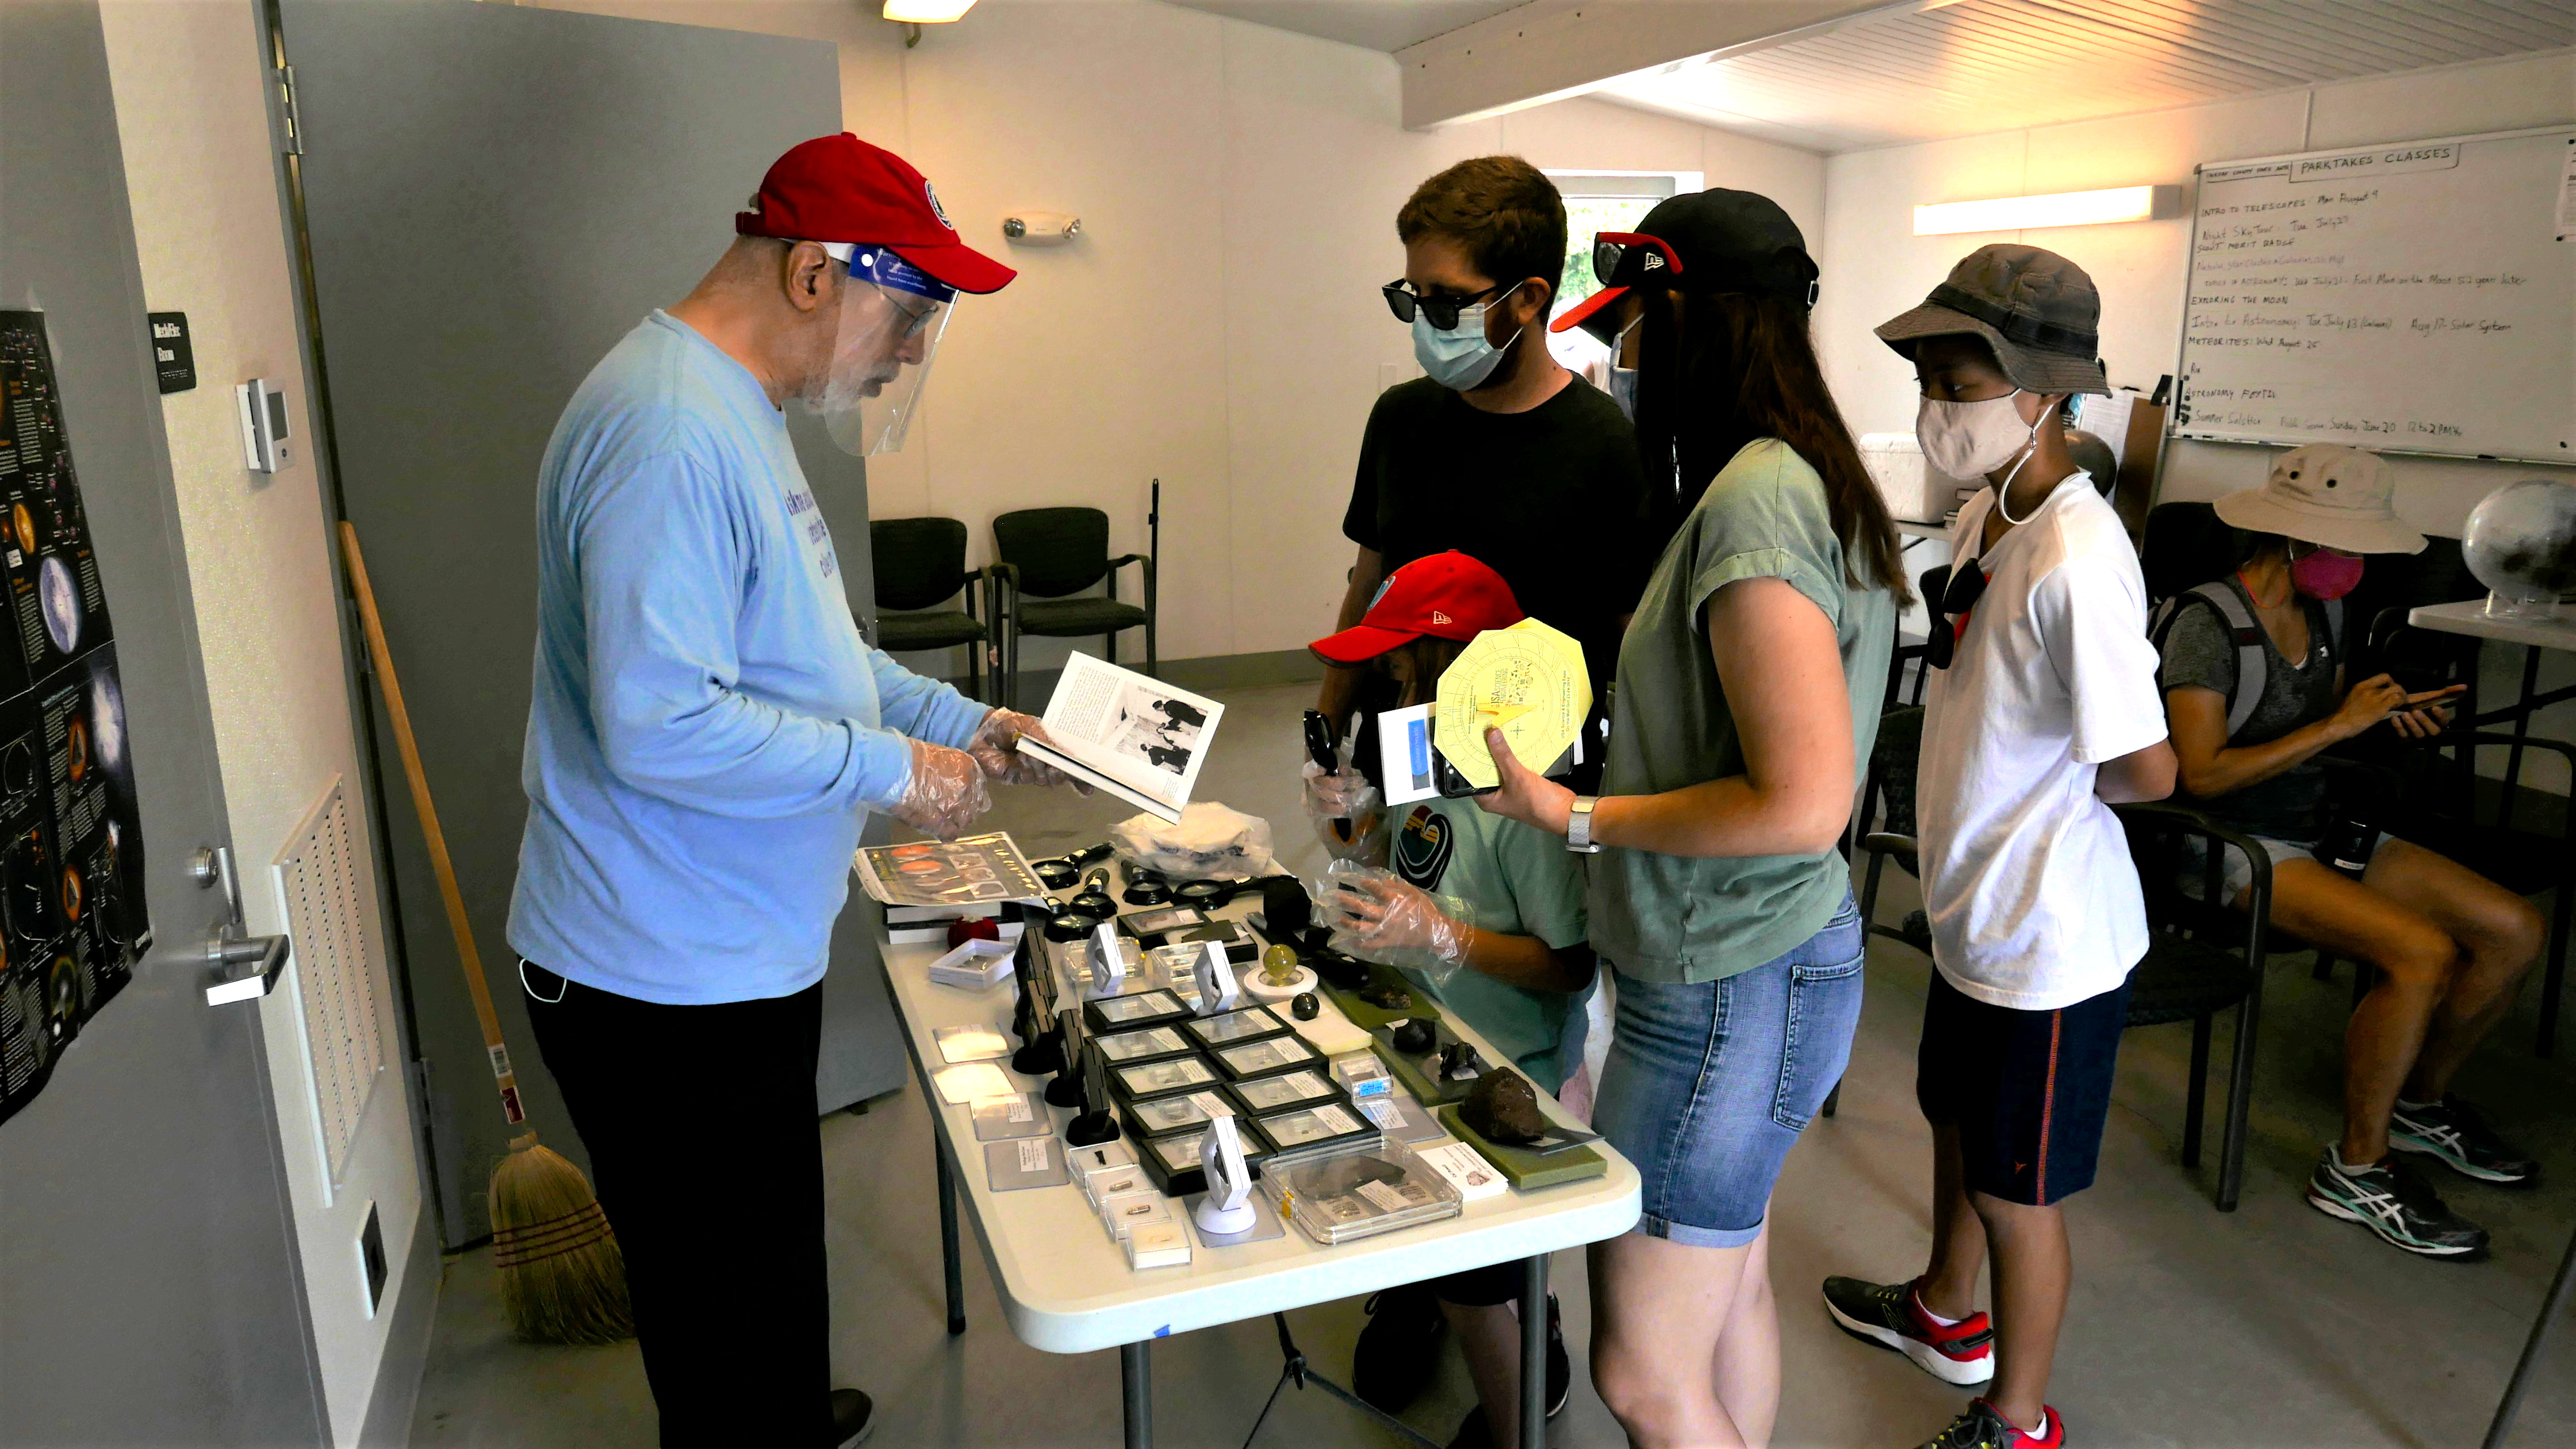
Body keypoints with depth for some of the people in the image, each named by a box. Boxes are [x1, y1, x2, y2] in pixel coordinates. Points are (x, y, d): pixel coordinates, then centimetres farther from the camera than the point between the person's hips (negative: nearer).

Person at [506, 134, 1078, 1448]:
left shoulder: (737, 412, 12)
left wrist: (962, 724, 12)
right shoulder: (665, 431, -24)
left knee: (770, 1257, 29)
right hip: (667, 987, -11)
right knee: (725, 1301, 8)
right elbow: (659, 724, -31)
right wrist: (890, 770, -21)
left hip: (739, 960, 11)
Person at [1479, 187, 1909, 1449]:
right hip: (1749, 969, 10)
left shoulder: (1754, 500, -22)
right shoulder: (1798, 478, 9)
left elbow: (1803, 805, -28)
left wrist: (1579, 818, -19)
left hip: (1726, 990, -10)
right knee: (1730, 1291, 24)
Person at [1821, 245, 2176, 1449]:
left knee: (2014, 1191, 10)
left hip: (2048, 938, -9)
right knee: (1955, 1121, 28)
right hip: (1974, 902, 9)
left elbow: (2145, 771, -25)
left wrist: (2045, 778, -8)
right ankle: (1945, 1311, 53)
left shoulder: (2079, 560, -28)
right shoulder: (1984, 517, 1)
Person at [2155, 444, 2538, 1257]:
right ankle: (2357, 1169, -9)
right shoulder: (2210, 624, -17)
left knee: (2515, 930, 0)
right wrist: (2336, 725, -22)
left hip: (2320, 825, 9)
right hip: (2231, 842, -9)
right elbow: (2202, 772, -24)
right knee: (2423, 954, -26)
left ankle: (2421, 1101, 23)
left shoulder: (2323, 610, 9)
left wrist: (2383, 714, 3)